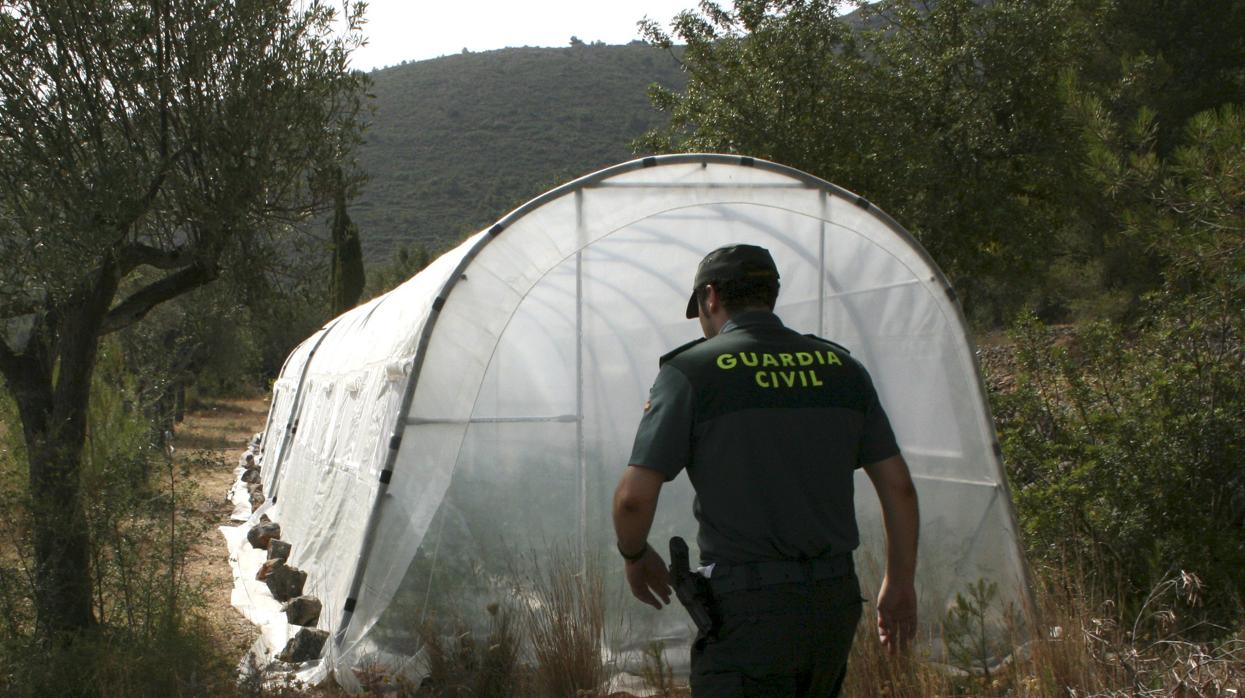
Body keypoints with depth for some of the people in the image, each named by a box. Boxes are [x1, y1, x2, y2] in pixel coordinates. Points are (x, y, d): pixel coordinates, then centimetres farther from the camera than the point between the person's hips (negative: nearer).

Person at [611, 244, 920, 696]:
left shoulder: (691, 371, -6)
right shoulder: (842, 368, 8)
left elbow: (634, 497, -11)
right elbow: (898, 486, 9)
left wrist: (636, 557, 10)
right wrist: (900, 582, 21)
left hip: (747, 607, -5)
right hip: (836, 603, 5)